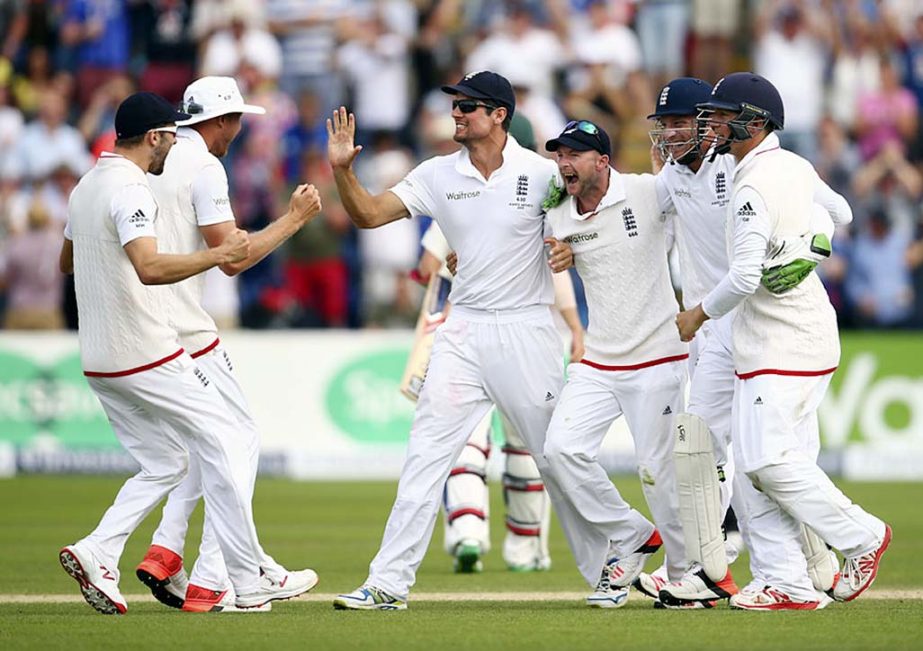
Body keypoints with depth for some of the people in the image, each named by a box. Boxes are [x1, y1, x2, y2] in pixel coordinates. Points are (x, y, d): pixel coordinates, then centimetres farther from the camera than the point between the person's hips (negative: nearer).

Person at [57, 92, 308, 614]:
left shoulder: (86, 187, 13)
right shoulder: (130, 189, -16)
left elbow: (68, 262, 28)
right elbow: (150, 268, -32)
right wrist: (219, 254, -28)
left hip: (99, 364, 9)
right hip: (148, 356, -9)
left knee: (164, 464, 15)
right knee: (223, 444, 0)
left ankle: (97, 554, -3)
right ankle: (248, 583, 1)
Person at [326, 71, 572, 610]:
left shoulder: (542, 174, -6)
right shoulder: (439, 175, 5)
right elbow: (370, 214, 2)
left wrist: (569, 251, -20)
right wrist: (343, 170, -16)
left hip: (527, 329, -3)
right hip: (464, 332, 3)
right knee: (426, 454, -5)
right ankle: (389, 583, -6)